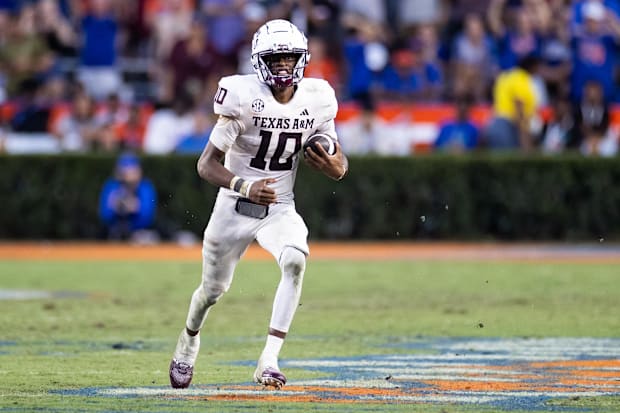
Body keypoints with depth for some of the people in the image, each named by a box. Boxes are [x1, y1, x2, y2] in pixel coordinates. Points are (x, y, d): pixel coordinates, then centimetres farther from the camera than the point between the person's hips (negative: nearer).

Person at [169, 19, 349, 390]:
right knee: (214, 288, 14)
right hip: (235, 208, -2)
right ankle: (190, 339, 50)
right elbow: (207, 165, -18)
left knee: (295, 261, -29)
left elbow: (341, 165, 4)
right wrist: (245, 187, -35)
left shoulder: (316, 100, -7)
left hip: (280, 209, 2)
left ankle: (269, 361, -29)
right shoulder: (244, 98, -19)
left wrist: (334, 165, -22)